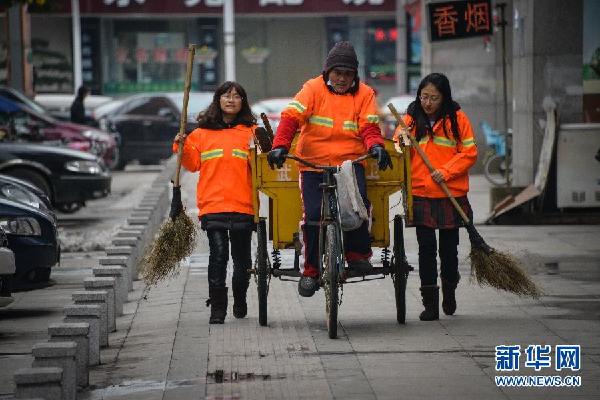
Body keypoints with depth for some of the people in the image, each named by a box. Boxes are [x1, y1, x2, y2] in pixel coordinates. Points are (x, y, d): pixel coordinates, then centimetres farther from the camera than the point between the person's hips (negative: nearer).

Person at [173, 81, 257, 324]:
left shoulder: (251, 131, 9)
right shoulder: (202, 132, 12)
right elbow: (193, 164, 11)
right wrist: (181, 148, -4)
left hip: (243, 205, 1)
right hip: (213, 205, -1)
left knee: (242, 257, 9)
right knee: (218, 254, -11)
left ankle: (240, 302, 31)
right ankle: (217, 308, -6)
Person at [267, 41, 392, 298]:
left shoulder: (364, 94, 7)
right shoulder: (313, 89, 2)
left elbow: (368, 127, 0)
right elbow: (291, 117, -8)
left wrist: (376, 146, -23)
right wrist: (280, 145, -24)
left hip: (350, 161, 1)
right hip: (313, 163, -1)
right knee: (313, 215, -10)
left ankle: (358, 254, 0)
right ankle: (310, 269, 6)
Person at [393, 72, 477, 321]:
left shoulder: (457, 118, -1)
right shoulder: (411, 119, 5)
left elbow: (469, 153, -2)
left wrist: (446, 172, -13)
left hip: (452, 195, -1)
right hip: (420, 195, 1)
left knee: (449, 248, 10)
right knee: (426, 248, -3)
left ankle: (449, 292, 33)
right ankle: (430, 303, 2)